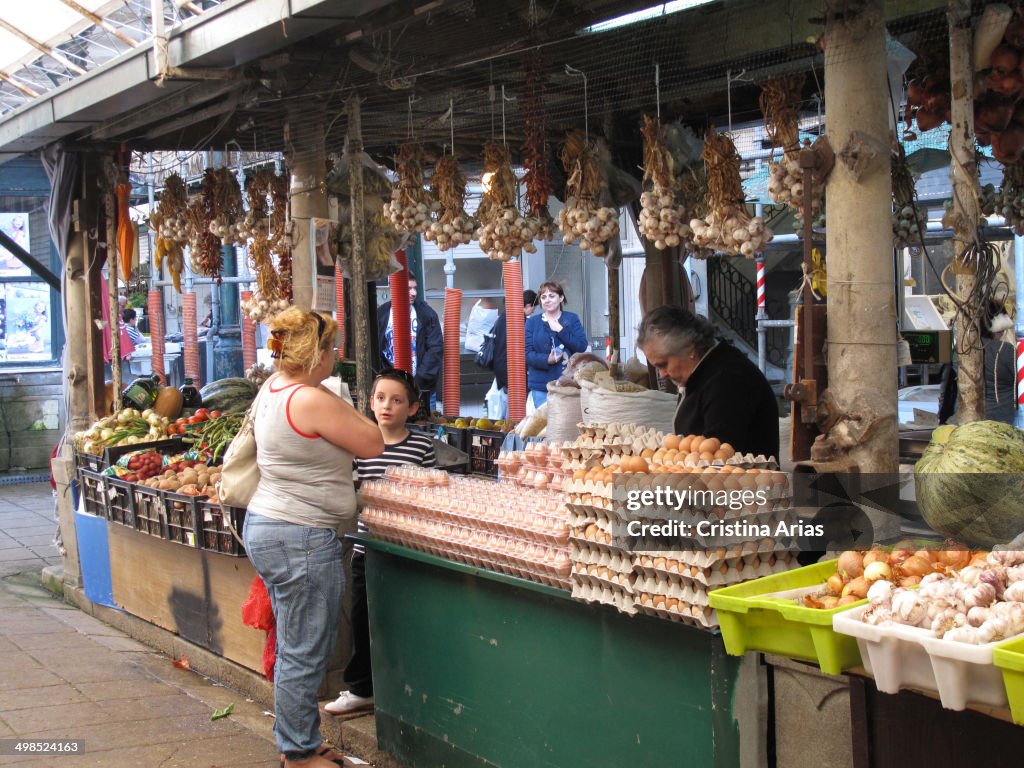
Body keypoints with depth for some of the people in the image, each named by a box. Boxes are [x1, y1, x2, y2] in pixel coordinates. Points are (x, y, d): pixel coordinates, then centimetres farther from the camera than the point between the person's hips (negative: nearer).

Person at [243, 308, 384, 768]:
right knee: (304, 655, 0)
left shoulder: (272, 389, 10)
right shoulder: (313, 401, -20)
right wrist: (337, 400, -1)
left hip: (264, 525, 11)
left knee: (294, 649, 18)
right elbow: (373, 444, -11)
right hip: (302, 539, -11)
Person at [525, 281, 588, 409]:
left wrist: (560, 330, -10)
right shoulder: (532, 322, 7)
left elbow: (582, 346, -4)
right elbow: (527, 353, -2)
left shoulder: (572, 319, 9)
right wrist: (547, 360, -19)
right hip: (541, 386, 0)